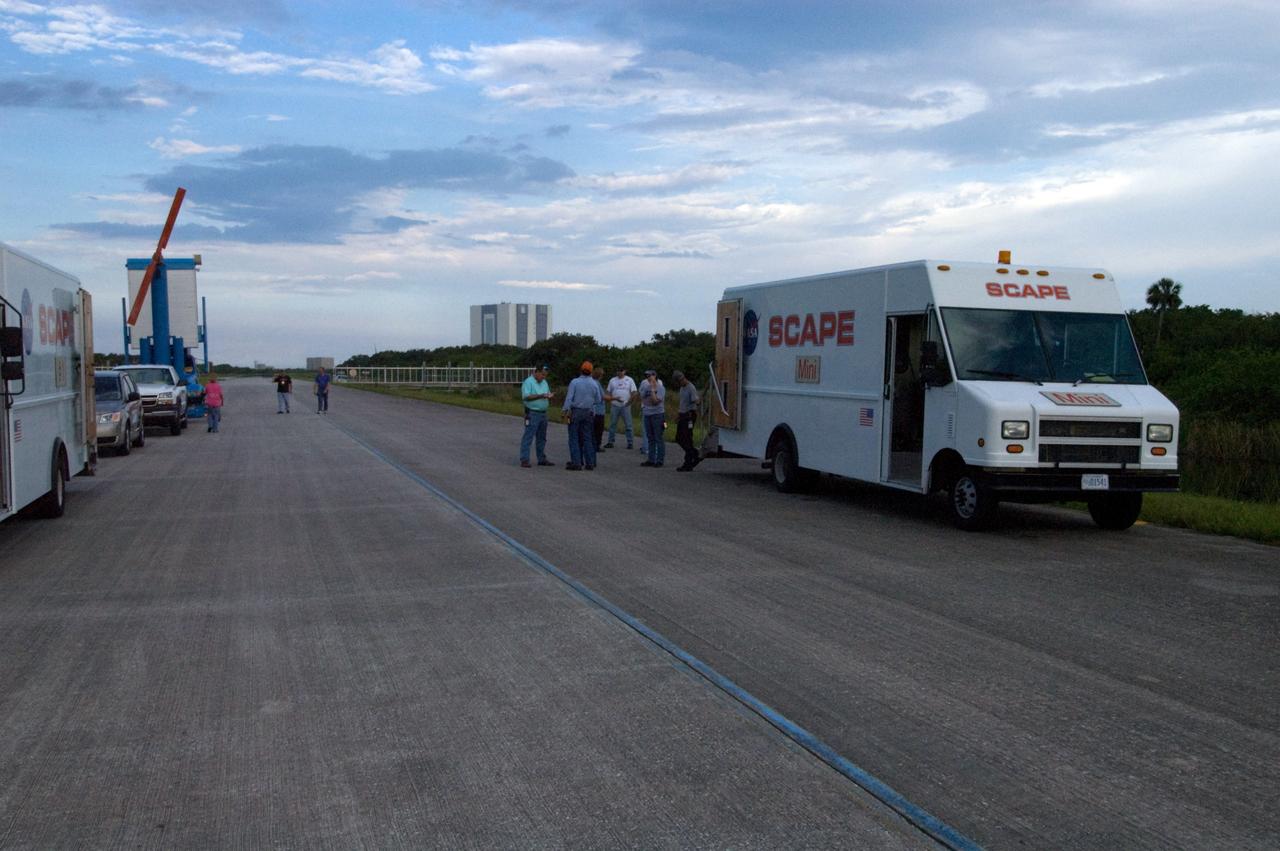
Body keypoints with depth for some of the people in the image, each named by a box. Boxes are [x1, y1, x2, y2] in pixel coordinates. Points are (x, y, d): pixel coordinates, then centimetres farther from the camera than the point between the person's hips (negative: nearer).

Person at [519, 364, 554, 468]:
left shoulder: (544, 382, 15)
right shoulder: (528, 382, -9)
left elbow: (548, 394, 19)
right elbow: (525, 397, -18)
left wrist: (549, 395, -5)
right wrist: (540, 396, -23)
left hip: (543, 413, 8)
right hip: (532, 413, -8)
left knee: (541, 438, 12)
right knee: (528, 437, -9)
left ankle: (542, 459, 19)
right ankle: (524, 460, -8)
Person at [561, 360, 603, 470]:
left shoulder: (574, 382, -9)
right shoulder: (594, 384, 0)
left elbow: (569, 398, -13)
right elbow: (598, 399, 6)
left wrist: (566, 412, -10)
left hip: (575, 412, -3)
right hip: (589, 413, 3)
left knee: (574, 438, 0)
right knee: (587, 438, 9)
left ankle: (576, 462, -5)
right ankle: (590, 463, 8)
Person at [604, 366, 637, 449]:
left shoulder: (629, 380, 3)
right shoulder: (612, 380, 10)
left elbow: (634, 393, -1)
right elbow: (608, 392, 10)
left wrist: (630, 401, -9)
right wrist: (610, 400, -4)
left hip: (626, 406, -2)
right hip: (615, 405, 2)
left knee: (628, 425, 0)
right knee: (612, 424, 3)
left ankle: (630, 443, 5)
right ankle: (610, 442, 8)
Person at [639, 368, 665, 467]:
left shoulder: (660, 388, -9)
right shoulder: (646, 386, 11)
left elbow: (656, 401, -19)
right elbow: (642, 398, 24)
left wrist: (653, 389, -18)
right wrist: (642, 406, 8)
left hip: (657, 414, -7)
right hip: (647, 414, 7)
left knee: (658, 438, -4)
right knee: (650, 438, 12)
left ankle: (659, 460, 0)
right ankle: (651, 460, 18)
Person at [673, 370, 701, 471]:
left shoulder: (691, 388, -16)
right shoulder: (682, 388, 13)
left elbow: (696, 402, -20)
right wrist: (678, 413, 15)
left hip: (689, 416, -10)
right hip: (683, 416, 10)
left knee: (687, 440, -5)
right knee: (679, 439, 12)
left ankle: (688, 464, 2)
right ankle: (696, 455, 22)